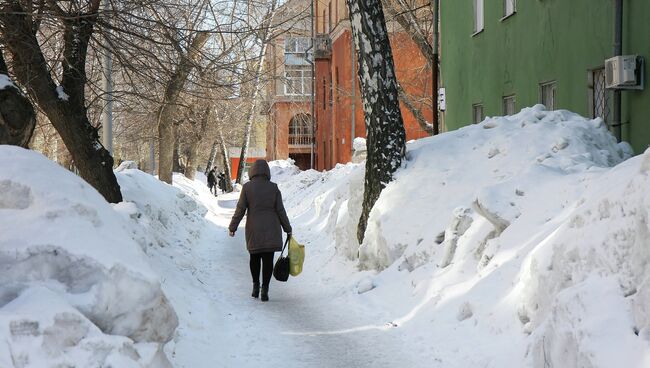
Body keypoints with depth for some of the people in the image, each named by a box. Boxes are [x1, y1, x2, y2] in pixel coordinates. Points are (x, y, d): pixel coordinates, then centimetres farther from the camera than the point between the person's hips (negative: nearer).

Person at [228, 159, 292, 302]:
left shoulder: (247, 187, -5)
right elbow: (280, 210, 1)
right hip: (271, 230, 0)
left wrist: (232, 227, 5)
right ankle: (265, 289, 0)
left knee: (254, 258, 18)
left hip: (254, 230, 0)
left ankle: (255, 285, 20)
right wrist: (287, 229, 10)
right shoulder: (273, 188, -2)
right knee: (268, 259, 3)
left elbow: (240, 209, -4)